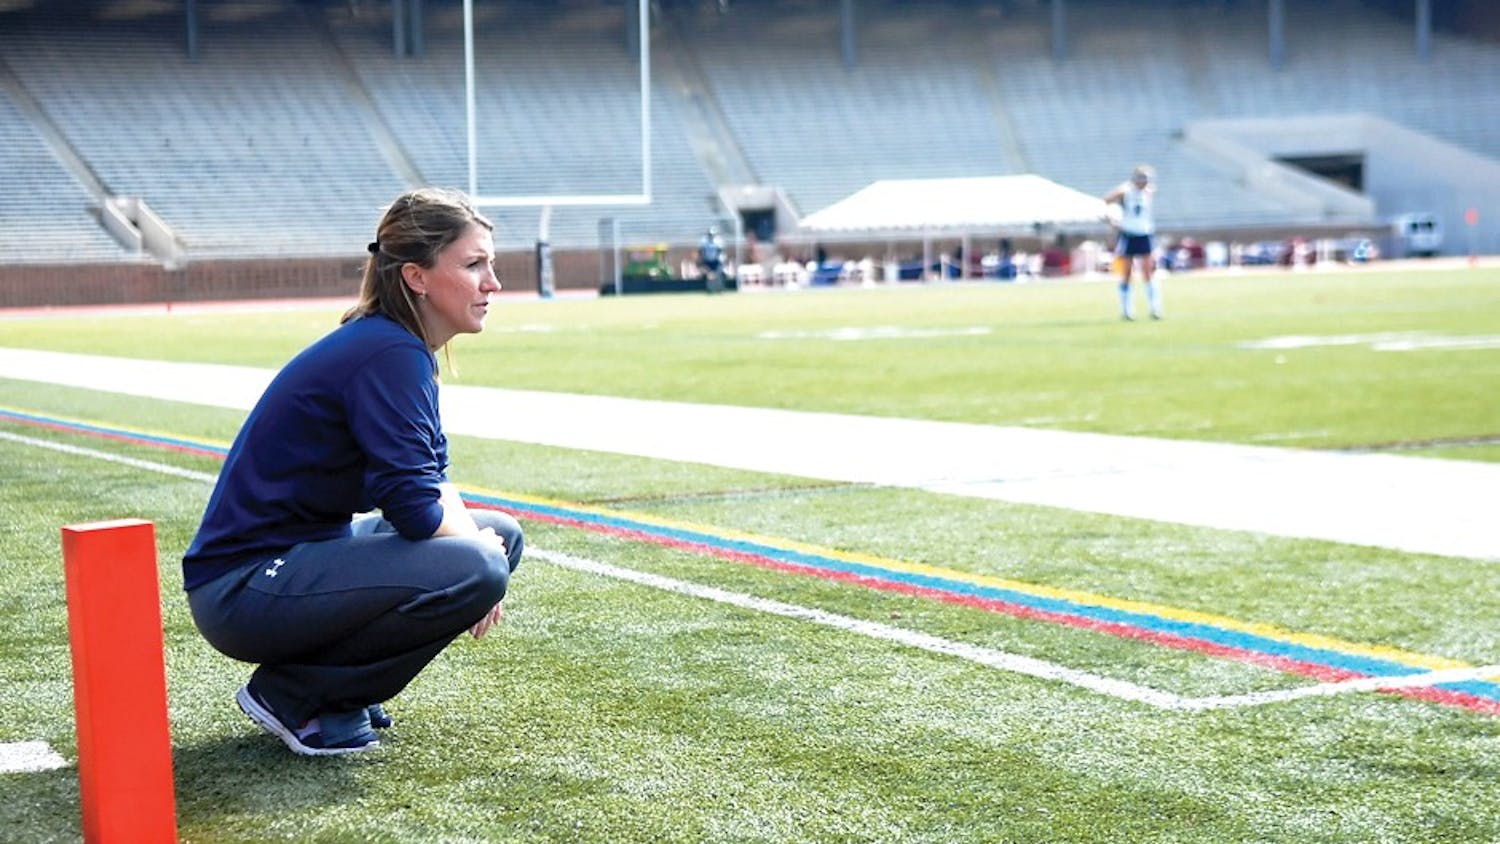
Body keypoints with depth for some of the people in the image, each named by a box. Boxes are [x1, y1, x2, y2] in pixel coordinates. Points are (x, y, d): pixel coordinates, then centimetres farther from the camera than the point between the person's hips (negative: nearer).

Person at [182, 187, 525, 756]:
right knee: (478, 568, -24)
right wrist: (477, 545, -4)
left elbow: (432, 476, 16)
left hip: (310, 548, 10)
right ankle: (295, 696, -9)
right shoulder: (389, 355, -21)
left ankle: (334, 688, 11)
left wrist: (482, 541, -3)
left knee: (502, 535, 13)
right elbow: (414, 508, -24)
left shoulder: (403, 348, 10)